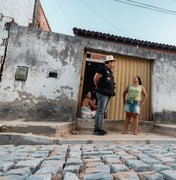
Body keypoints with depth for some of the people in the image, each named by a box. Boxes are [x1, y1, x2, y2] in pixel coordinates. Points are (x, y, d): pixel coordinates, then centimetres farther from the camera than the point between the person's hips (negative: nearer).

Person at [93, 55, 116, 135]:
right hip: (103, 93, -10)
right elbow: (95, 78, -12)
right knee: (100, 111, -9)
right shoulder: (103, 68, -8)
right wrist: (98, 87, 0)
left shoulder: (109, 71, 21)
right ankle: (96, 129, -2)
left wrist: (113, 85, 11)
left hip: (107, 93, 10)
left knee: (103, 111, 11)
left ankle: (99, 128, 19)